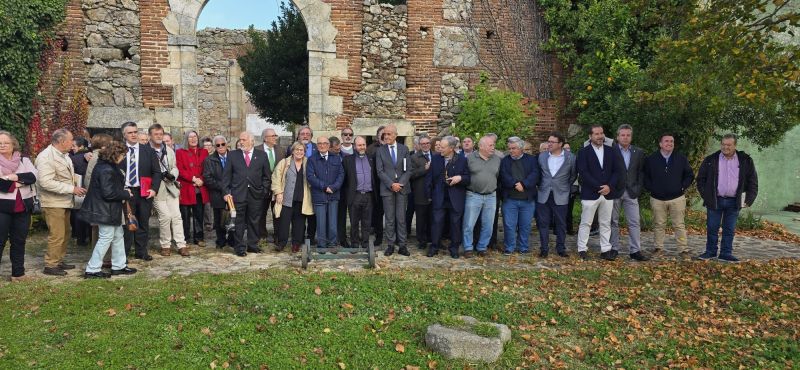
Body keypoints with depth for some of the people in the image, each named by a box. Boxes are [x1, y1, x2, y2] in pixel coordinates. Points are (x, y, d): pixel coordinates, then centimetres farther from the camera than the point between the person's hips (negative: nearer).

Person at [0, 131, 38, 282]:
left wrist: (15, 177, -19)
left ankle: (18, 273, 19)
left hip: (23, 206, 3)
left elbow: (32, 176, -7)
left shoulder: (24, 160, 7)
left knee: (19, 241, 10)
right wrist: (15, 184, -16)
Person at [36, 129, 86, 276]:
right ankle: (50, 265, 7)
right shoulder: (46, 157, -19)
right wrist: (72, 189, -25)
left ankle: (59, 261, 30)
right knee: (57, 235, -5)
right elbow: (46, 182, -26)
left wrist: (77, 187, 5)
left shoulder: (64, 155, 10)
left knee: (65, 233, 17)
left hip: (64, 201, 9)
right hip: (53, 203, -9)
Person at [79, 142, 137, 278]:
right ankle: (92, 270, 5)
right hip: (105, 211, -11)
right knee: (106, 238, -3)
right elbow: (108, 193, -25)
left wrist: (123, 191, 5)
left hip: (109, 210, 11)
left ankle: (119, 266, 26)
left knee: (118, 236, 16)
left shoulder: (107, 166, 10)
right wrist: (126, 194, -13)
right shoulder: (106, 170, -23)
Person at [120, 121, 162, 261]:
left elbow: (156, 172, 4)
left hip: (144, 192, 2)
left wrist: (154, 189, -7)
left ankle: (141, 251, 17)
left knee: (143, 222, 7)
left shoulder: (148, 150, 5)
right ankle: (124, 253, 10)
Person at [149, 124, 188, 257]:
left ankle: (181, 245, 7)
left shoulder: (169, 151, 13)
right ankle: (165, 245, 9)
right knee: (165, 216, -8)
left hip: (171, 187, 5)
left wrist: (173, 175, -5)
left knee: (177, 216, 3)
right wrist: (160, 176, -19)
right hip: (157, 189, -5)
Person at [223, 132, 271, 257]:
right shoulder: (232, 155, 6)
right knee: (239, 222, 2)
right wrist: (227, 192, -4)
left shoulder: (262, 155, 6)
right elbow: (226, 175, 4)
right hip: (238, 193, -1)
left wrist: (264, 190, 1)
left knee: (254, 221, 8)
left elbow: (267, 176, 9)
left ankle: (252, 245, 21)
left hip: (256, 194, 1)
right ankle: (240, 247, 11)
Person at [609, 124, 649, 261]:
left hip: (631, 192, 3)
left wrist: (638, 188, 0)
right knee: (613, 222, 6)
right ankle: (613, 249, 15)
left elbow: (641, 172, 10)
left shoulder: (639, 152, 8)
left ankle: (635, 251, 3)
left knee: (634, 222, -1)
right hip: (614, 192, -2)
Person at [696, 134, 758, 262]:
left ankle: (726, 254, 15)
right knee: (712, 228, 4)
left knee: (730, 230, 7)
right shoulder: (711, 160, 0)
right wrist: (705, 196, -1)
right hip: (715, 201, -1)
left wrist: (749, 199, 0)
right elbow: (701, 178, 6)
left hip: (734, 202, 1)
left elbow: (753, 181, 7)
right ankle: (710, 252, 16)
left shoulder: (745, 160, 3)